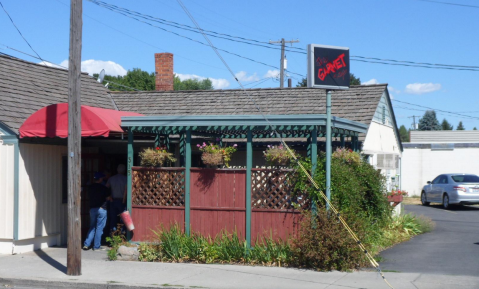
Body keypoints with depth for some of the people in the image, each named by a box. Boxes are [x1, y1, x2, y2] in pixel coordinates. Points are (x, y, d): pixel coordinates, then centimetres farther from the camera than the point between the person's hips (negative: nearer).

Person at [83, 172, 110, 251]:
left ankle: (86, 244, 5)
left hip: (92, 208, 5)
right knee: (99, 228, 1)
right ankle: (97, 246, 3)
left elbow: (89, 197, 16)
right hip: (101, 209, -5)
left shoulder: (90, 187, 7)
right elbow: (108, 197, -5)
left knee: (92, 227, 13)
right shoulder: (103, 188, -9)